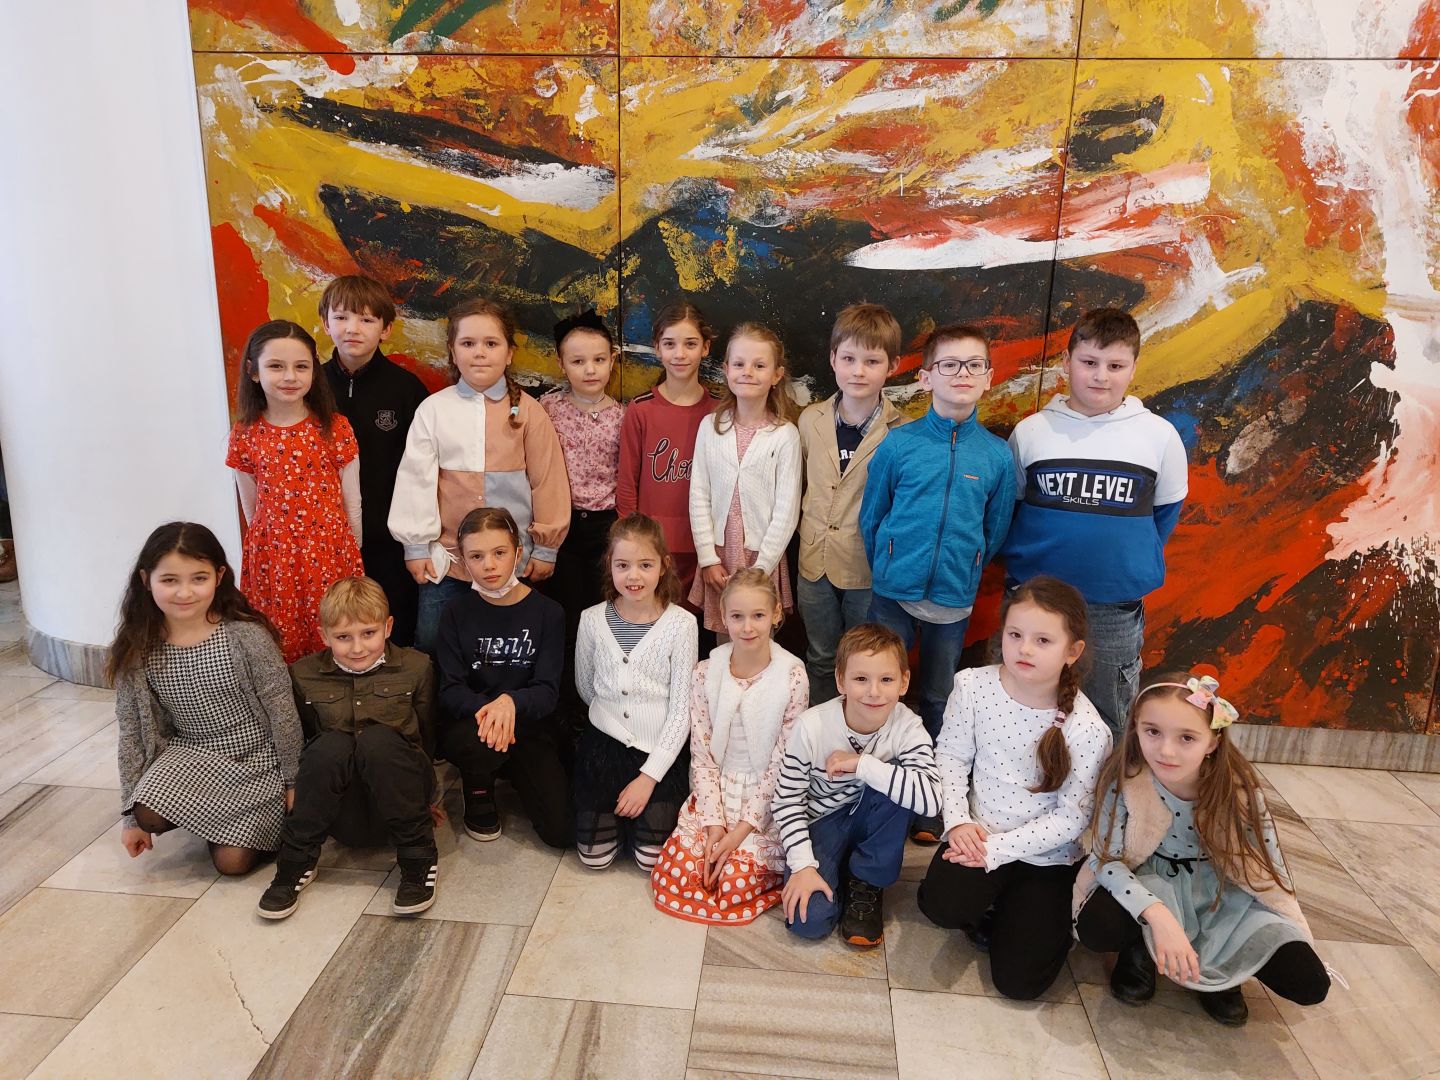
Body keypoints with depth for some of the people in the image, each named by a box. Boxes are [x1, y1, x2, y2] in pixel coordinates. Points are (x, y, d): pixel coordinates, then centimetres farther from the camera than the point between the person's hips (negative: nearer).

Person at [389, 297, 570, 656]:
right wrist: (416, 546, 1)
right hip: (447, 557, 1)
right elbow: (416, 478, 1)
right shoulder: (434, 409, -1)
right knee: (431, 644, 9)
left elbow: (547, 481, -1)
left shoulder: (528, 412, -3)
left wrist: (546, 548, 1)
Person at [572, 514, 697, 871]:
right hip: (605, 744, 2)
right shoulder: (593, 619, -6)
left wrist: (649, 776, -14)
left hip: (661, 751, -2)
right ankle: (617, 806, 29)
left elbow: (681, 709, -12)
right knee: (595, 857, 1)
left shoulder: (680, 623, -13)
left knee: (652, 859, -5)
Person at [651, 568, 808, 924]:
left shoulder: (793, 677, -12)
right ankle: (719, 847, 17)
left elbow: (783, 763, -10)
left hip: (767, 800, -3)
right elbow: (701, 755, -2)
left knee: (735, 884, -18)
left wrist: (742, 829, -14)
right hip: (714, 792, 3)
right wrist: (714, 824, -12)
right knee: (673, 875, -12)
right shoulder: (706, 673, -5)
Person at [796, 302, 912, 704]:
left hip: (871, 569, -3)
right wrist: (809, 529, 10)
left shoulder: (902, 432, -12)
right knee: (820, 659, 19)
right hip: (815, 562, 4)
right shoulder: (810, 420, 0)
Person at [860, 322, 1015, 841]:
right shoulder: (898, 444, -6)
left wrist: (963, 575, 10)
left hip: (954, 603, 1)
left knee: (937, 703, 15)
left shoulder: (997, 456, -3)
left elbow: (994, 534, 8)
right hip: (894, 595, -1)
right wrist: (890, 569, 8)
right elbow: (871, 519, 3)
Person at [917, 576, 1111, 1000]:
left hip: (1046, 855, -1)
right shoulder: (973, 686, -12)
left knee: (1019, 979, -4)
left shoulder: (1087, 729, -20)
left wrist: (998, 849, -18)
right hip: (978, 834, 2)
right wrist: (958, 821, -14)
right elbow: (952, 754, -1)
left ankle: (1049, 918, 27)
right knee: (942, 907, -26)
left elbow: (1071, 817, -14)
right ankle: (988, 902, 10)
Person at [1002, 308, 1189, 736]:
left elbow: (1166, 512, 10)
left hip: (1116, 610, 0)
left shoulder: (1160, 435, -3)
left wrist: (1135, 565, 11)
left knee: (1107, 724, 13)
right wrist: (1023, 564, 6)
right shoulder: (1030, 431, -2)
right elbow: (1006, 507, 9)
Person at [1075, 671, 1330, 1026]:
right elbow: (1106, 859, -24)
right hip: (1151, 886, -1)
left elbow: (1269, 867, -7)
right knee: (1096, 927, -32)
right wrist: (1158, 915, -39)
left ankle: (1218, 965, 13)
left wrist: (1294, 939, -5)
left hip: (1222, 892, 1)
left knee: (1309, 983, -16)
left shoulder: (1238, 789, -22)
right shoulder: (1125, 779, -27)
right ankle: (1139, 948, 4)